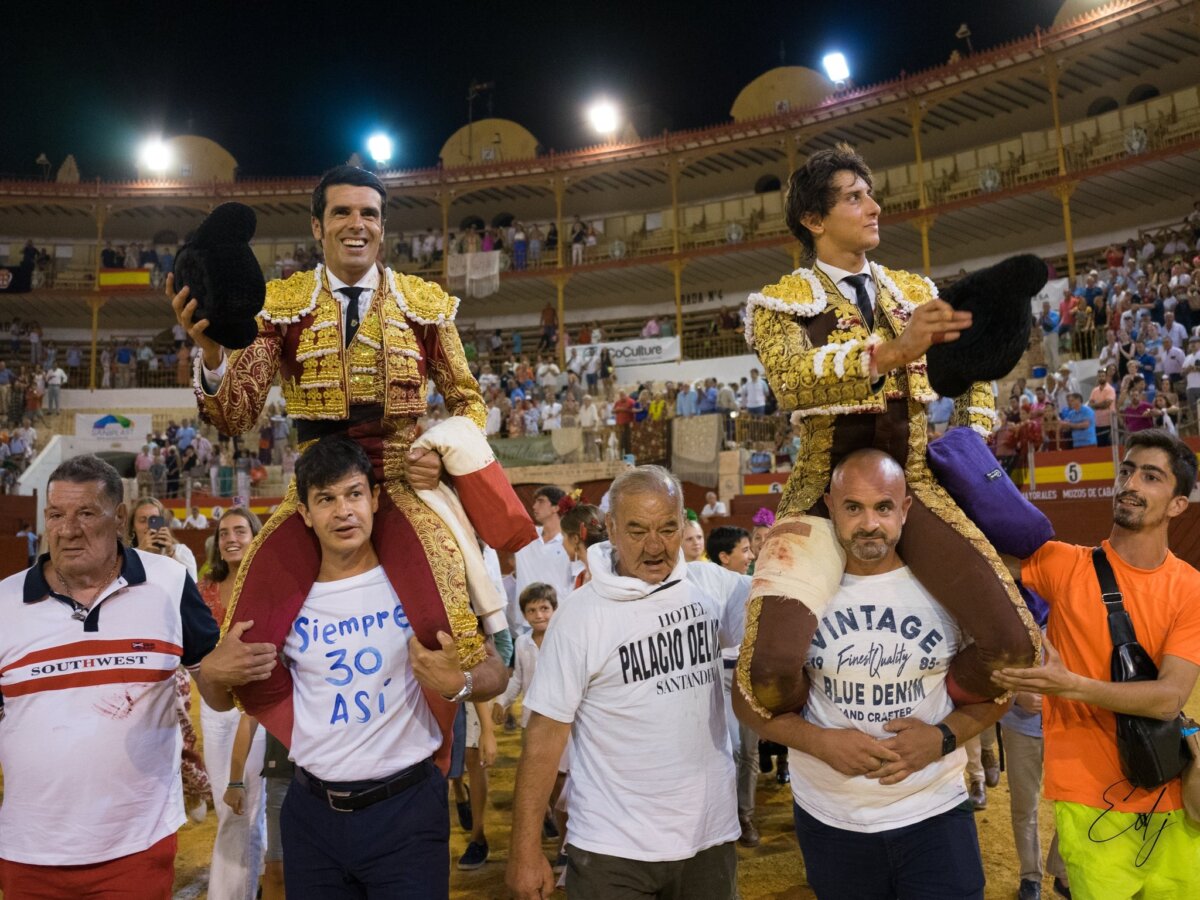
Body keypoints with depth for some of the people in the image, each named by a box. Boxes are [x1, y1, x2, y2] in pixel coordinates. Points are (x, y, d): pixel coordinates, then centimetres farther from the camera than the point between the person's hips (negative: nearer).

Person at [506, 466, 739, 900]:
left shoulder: (710, 588, -2)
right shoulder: (581, 615, -14)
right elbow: (545, 734, -11)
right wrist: (525, 849, -11)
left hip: (711, 833, 4)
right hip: (614, 848, -4)